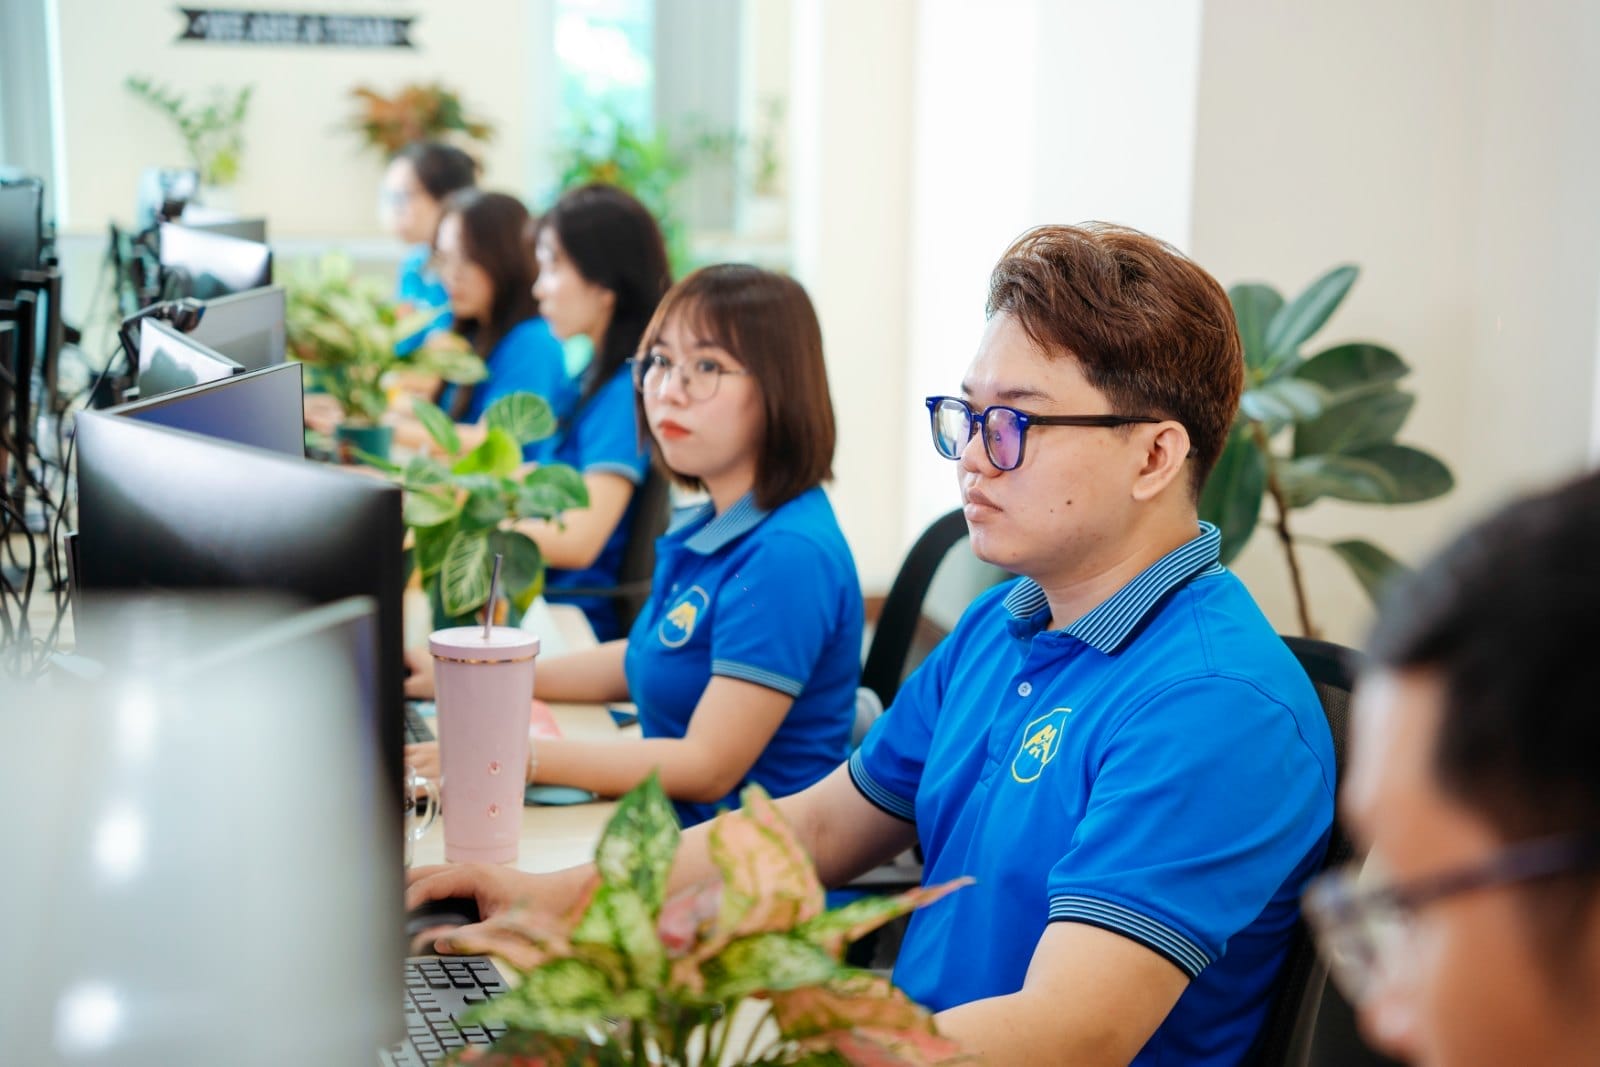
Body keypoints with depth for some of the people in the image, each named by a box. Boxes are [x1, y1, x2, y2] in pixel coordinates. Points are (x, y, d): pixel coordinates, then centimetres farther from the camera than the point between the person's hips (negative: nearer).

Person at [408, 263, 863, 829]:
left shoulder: (788, 554, -22)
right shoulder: (708, 526, 8)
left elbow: (708, 768, -23)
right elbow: (646, 658, 24)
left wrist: (518, 758, -23)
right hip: (676, 822, 8)